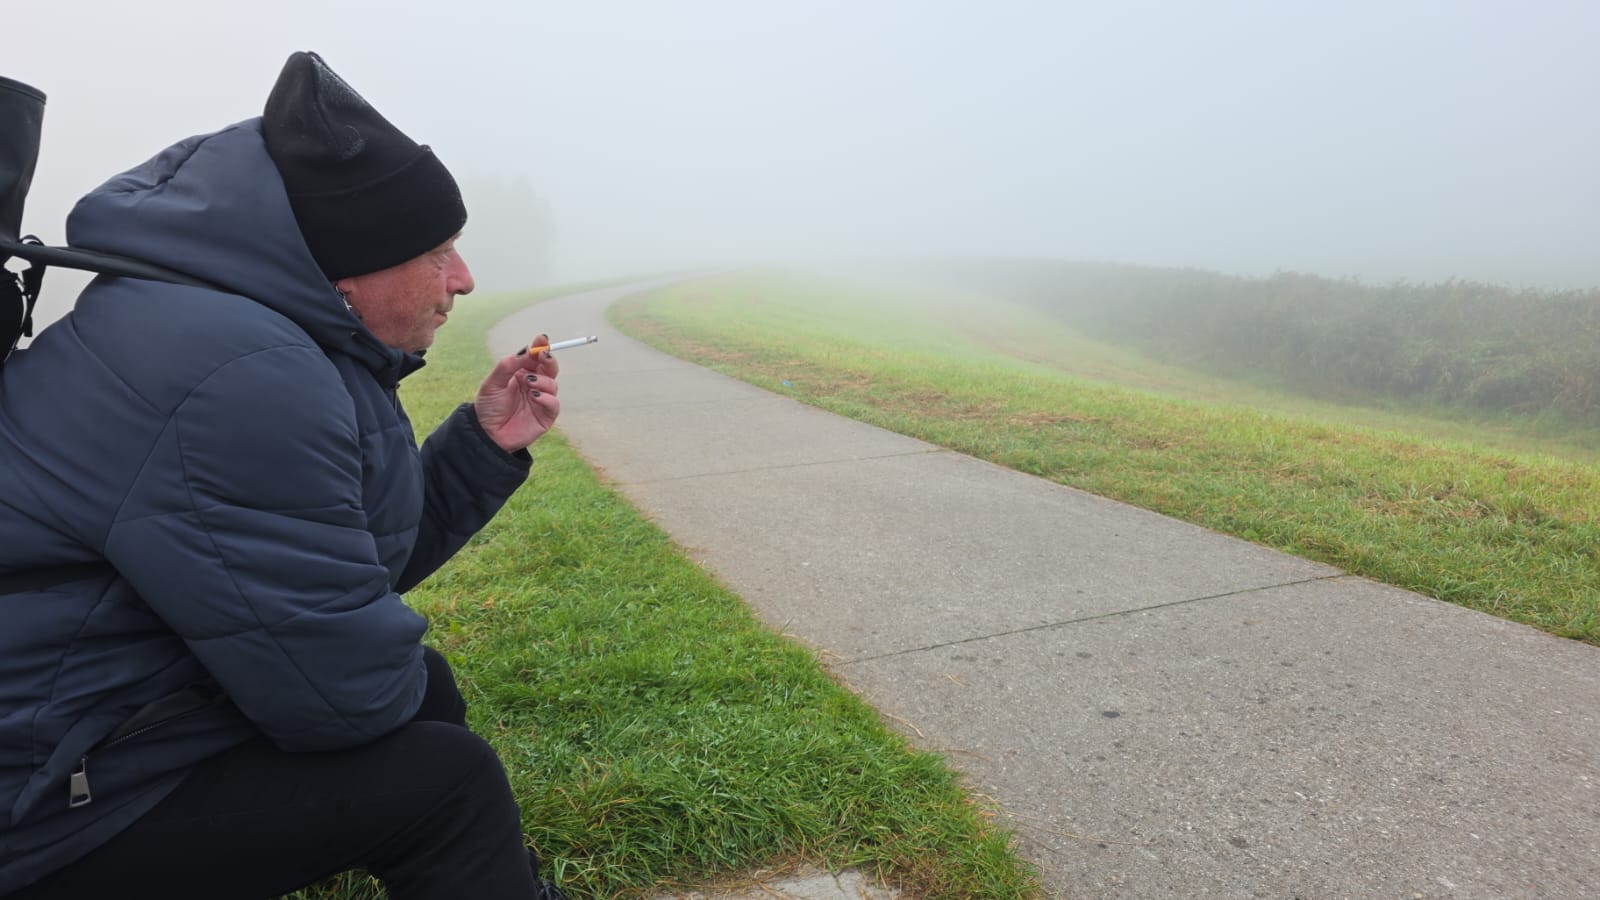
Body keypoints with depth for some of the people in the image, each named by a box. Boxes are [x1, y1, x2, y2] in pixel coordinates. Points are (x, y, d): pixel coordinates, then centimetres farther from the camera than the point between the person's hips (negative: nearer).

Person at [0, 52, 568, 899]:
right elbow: (352, 692, -25)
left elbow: (368, 559, 11)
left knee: (425, 688, 12)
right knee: (449, 782, -13)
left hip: (115, 706, 10)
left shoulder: (296, 339, 4)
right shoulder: (244, 378, -28)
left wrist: (484, 442, 0)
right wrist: (395, 680, -2)